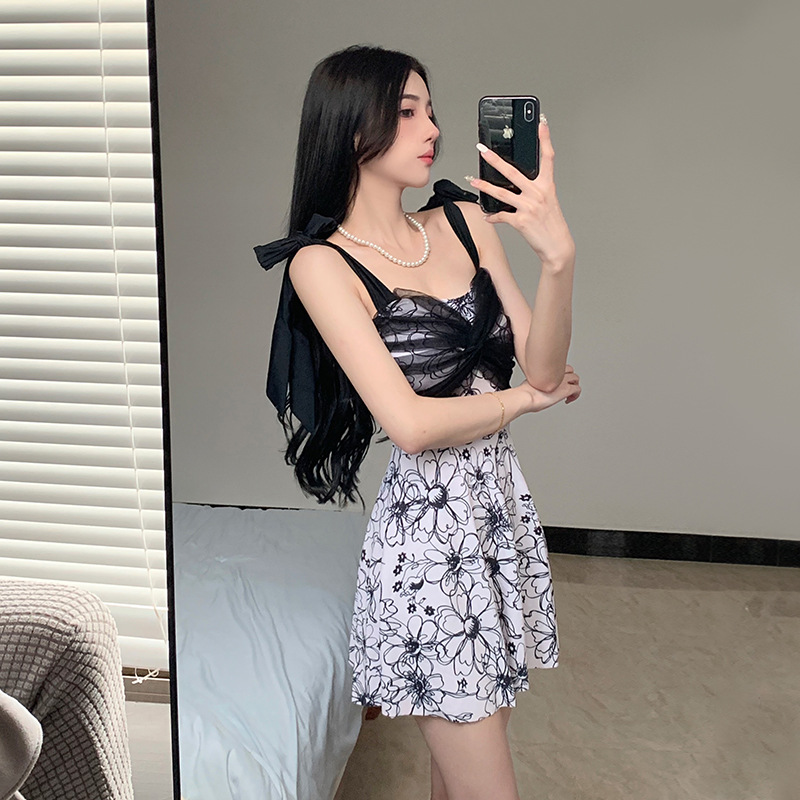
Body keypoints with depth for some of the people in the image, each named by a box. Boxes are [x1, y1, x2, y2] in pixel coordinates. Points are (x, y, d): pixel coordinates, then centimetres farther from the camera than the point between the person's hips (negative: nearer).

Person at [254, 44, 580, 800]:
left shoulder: (463, 222, 5)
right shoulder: (322, 262, -11)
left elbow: (542, 366, -4)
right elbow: (411, 424, -19)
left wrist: (558, 254, -20)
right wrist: (524, 396, -4)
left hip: (504, 503, 6)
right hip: (427, 525, -6)